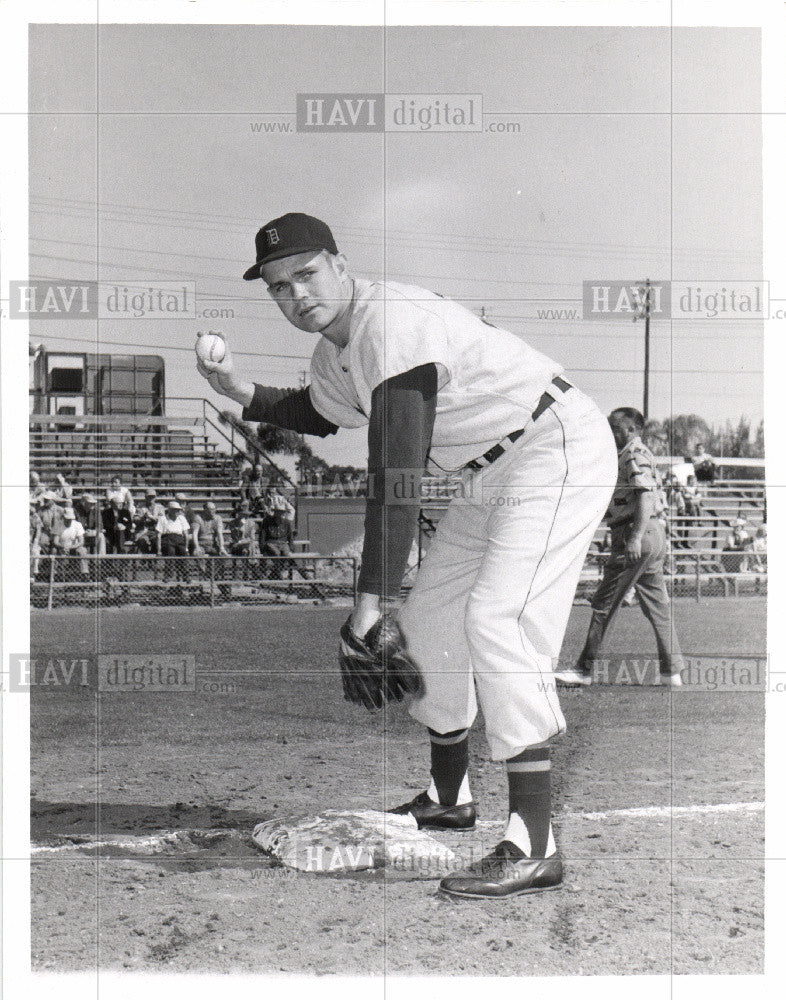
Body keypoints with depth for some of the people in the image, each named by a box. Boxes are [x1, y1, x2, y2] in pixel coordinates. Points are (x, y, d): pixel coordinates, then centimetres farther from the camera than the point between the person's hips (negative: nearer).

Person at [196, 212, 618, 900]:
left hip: (559, 451, -10)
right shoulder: (335, 352, 7)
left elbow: (397, 471, -32)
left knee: (495, 617, -24)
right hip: (491, 475, 10)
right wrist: (244, 394, 14)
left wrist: (373, 596, -35)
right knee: (429, 614, 13)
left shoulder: (393, 322, -24)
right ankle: (448, 797, 31)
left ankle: (533, 849, -24)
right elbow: (318, 414, 31)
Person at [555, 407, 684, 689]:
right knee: (657, 604, 11)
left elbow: (646, 498, -21)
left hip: (636, 534, -11)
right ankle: (672, 670, 13)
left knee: (604, 603, -6)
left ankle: (585, 669, -3)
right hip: (655, 536, 11)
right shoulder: (635, 455, 22)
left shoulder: (635, 456, -10)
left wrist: (635, 538, -29)